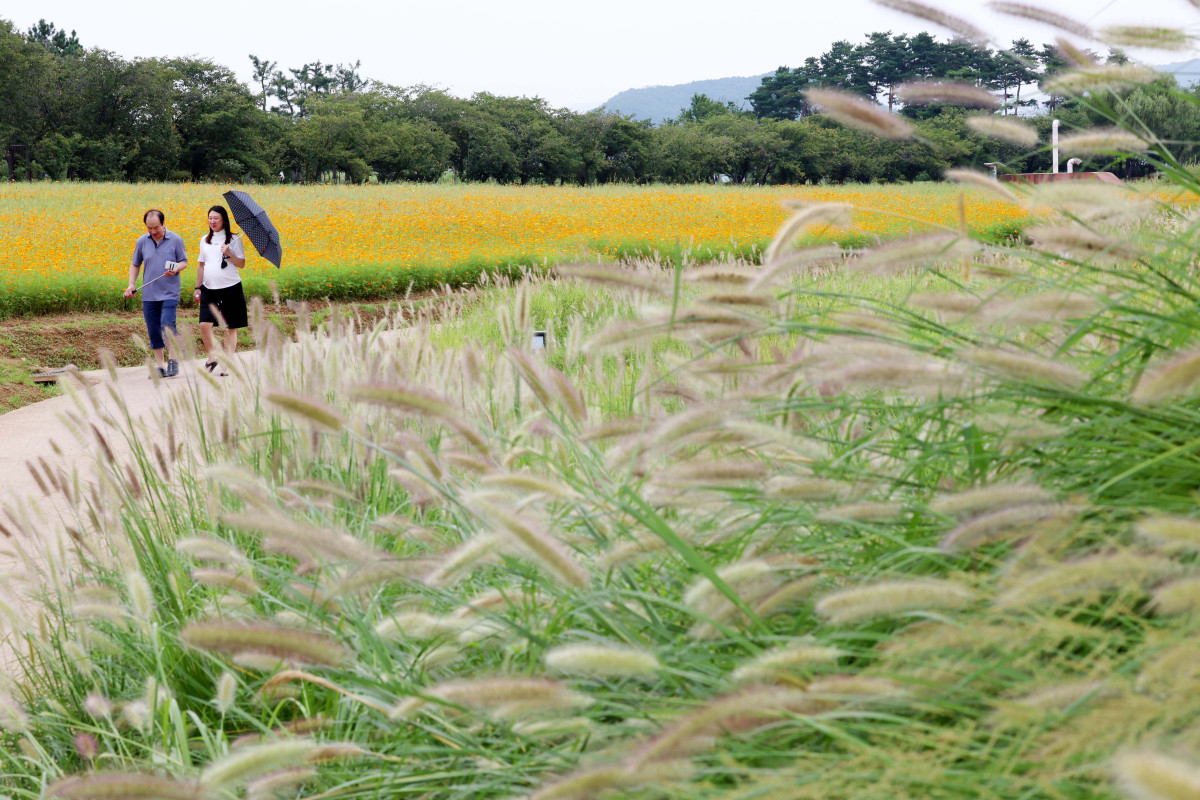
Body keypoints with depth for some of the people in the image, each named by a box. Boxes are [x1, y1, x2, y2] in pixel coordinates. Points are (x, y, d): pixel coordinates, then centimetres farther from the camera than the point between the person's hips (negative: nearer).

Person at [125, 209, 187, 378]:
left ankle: (174, 359, -3)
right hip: (149, 293, 3)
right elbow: (135, 265, 17)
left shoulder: (175, 240, -3)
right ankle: (159, 365, 14)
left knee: (167, 324, -18)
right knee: (153, 330, 4)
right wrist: (131, 284, 5)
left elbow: (184, 261, 6)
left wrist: (176, 269, -15)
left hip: (169, 292, -3)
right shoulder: (142, 241, 5)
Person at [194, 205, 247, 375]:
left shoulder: (234, 240, 1)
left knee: (230, 328, 1)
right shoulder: (205, 240, 13)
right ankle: (211, 356, 6)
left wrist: (229, 254, -18)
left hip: (230, 289, -3)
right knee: (204, 324, -12)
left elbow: (241, 264, -2)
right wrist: (198, 287, 16)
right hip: (209, 289, 3)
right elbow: (201, 265, 19)